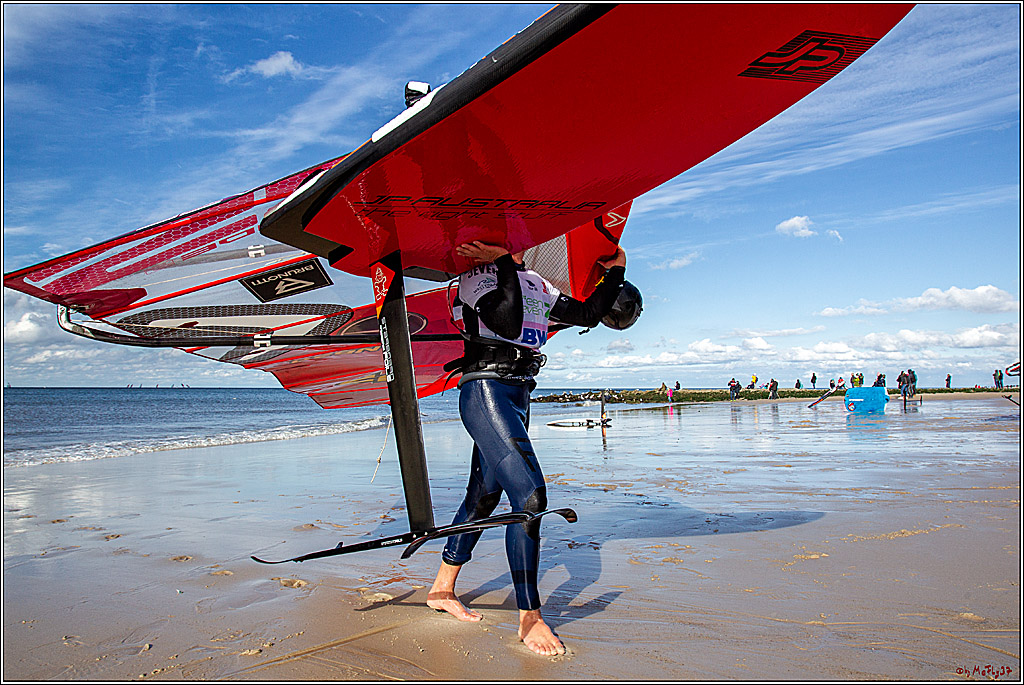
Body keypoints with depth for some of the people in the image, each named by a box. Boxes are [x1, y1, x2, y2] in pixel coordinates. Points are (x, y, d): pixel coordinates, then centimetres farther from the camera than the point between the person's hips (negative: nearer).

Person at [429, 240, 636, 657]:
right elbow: (508, 324, -20)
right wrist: (505, 263, -16)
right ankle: (529, 618, -6)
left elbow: (588, 314, 17)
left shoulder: (536, 283, 19)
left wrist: (615, 272, 16)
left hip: (517, 396, 8)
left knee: (484, 498, 14)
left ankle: (441, 590, 31)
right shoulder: (476, 275, -3)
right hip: (484, 390, -8)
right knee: (530, 494, -17)